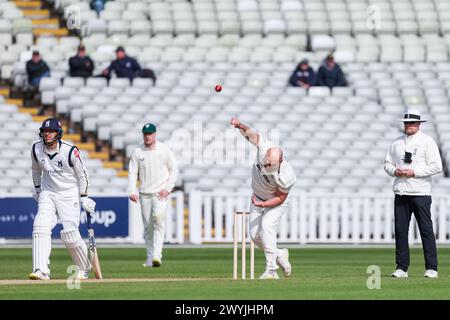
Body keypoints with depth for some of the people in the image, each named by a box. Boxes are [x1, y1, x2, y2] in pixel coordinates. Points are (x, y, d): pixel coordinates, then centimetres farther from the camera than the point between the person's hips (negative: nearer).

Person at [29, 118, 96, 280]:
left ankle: (84, 268, 15)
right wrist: (37, 190, 18)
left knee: (70, 233, -10)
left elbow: (82, 174, -7)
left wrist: (84, 198, -5)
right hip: (48, 193, 4)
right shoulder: (36, 149, -7)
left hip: (69, 194, -4)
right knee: (41, 227, -17)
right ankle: (41, 270, -22)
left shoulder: (70, 151, -19)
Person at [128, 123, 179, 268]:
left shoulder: (164, 150, -1)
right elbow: (132, 173, 4)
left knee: (158, 219, -21)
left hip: (161, 194, -3)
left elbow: (174, 169, 4)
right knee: (147, 226, 4)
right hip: (144, 194, 3)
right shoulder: (138, 152, 3)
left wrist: (168, 188, -7)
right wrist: (132, 192, -10)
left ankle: (157, 255, -28)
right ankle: (150, 258, 14)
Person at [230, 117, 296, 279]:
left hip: (276, 203, -5)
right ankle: (279, 255, 27)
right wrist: (239, 125, -42)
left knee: (267, 227, -26)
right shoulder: (263, 147, -30)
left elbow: (280, 198, -23)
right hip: (258, 198, 5)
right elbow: (250, 133, -21)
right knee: (255, 234, 3)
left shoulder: (287, 176, -37)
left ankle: (271, 270, -21)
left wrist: (263, 204, -34)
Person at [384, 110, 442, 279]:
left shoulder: (427, 141, -1)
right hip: (401, 193, 5)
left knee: (426, 230, -5)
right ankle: (401, 268, 7)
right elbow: (387, 163, 19)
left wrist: (414, 172, -14)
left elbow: (436, 166, -7)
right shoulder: (397, 143, 15)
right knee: (400, 230, 2)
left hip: (420, 193, -5)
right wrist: (394, 171, -3)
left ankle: (431, 268, -3)